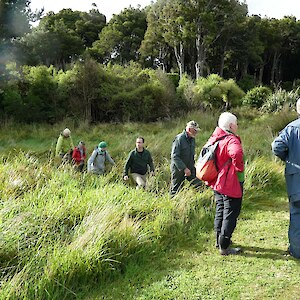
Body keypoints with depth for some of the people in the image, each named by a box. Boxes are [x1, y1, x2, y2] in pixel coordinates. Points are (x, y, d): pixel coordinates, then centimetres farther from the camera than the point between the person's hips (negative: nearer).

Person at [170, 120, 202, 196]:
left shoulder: (192, 139, 8)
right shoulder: (179, 139, -17)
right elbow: (174, 156, -22)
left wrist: (192, 165, 14)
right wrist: (184, 168, -25)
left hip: (190, 168, 7)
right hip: (178, 169, -7)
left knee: (198, 184, -4)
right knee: (175, 190, 3)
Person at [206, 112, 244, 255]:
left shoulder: (214, 139, 7)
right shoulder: (231, 140, -20)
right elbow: (237, 154, -42)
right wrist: (239, 169, -24)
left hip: (217, 183, 9)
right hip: (230, 185, -9)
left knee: (220, 212, 20)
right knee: (230, 215, 1)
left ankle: (219, 241, 32)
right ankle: (224, 247, 7)